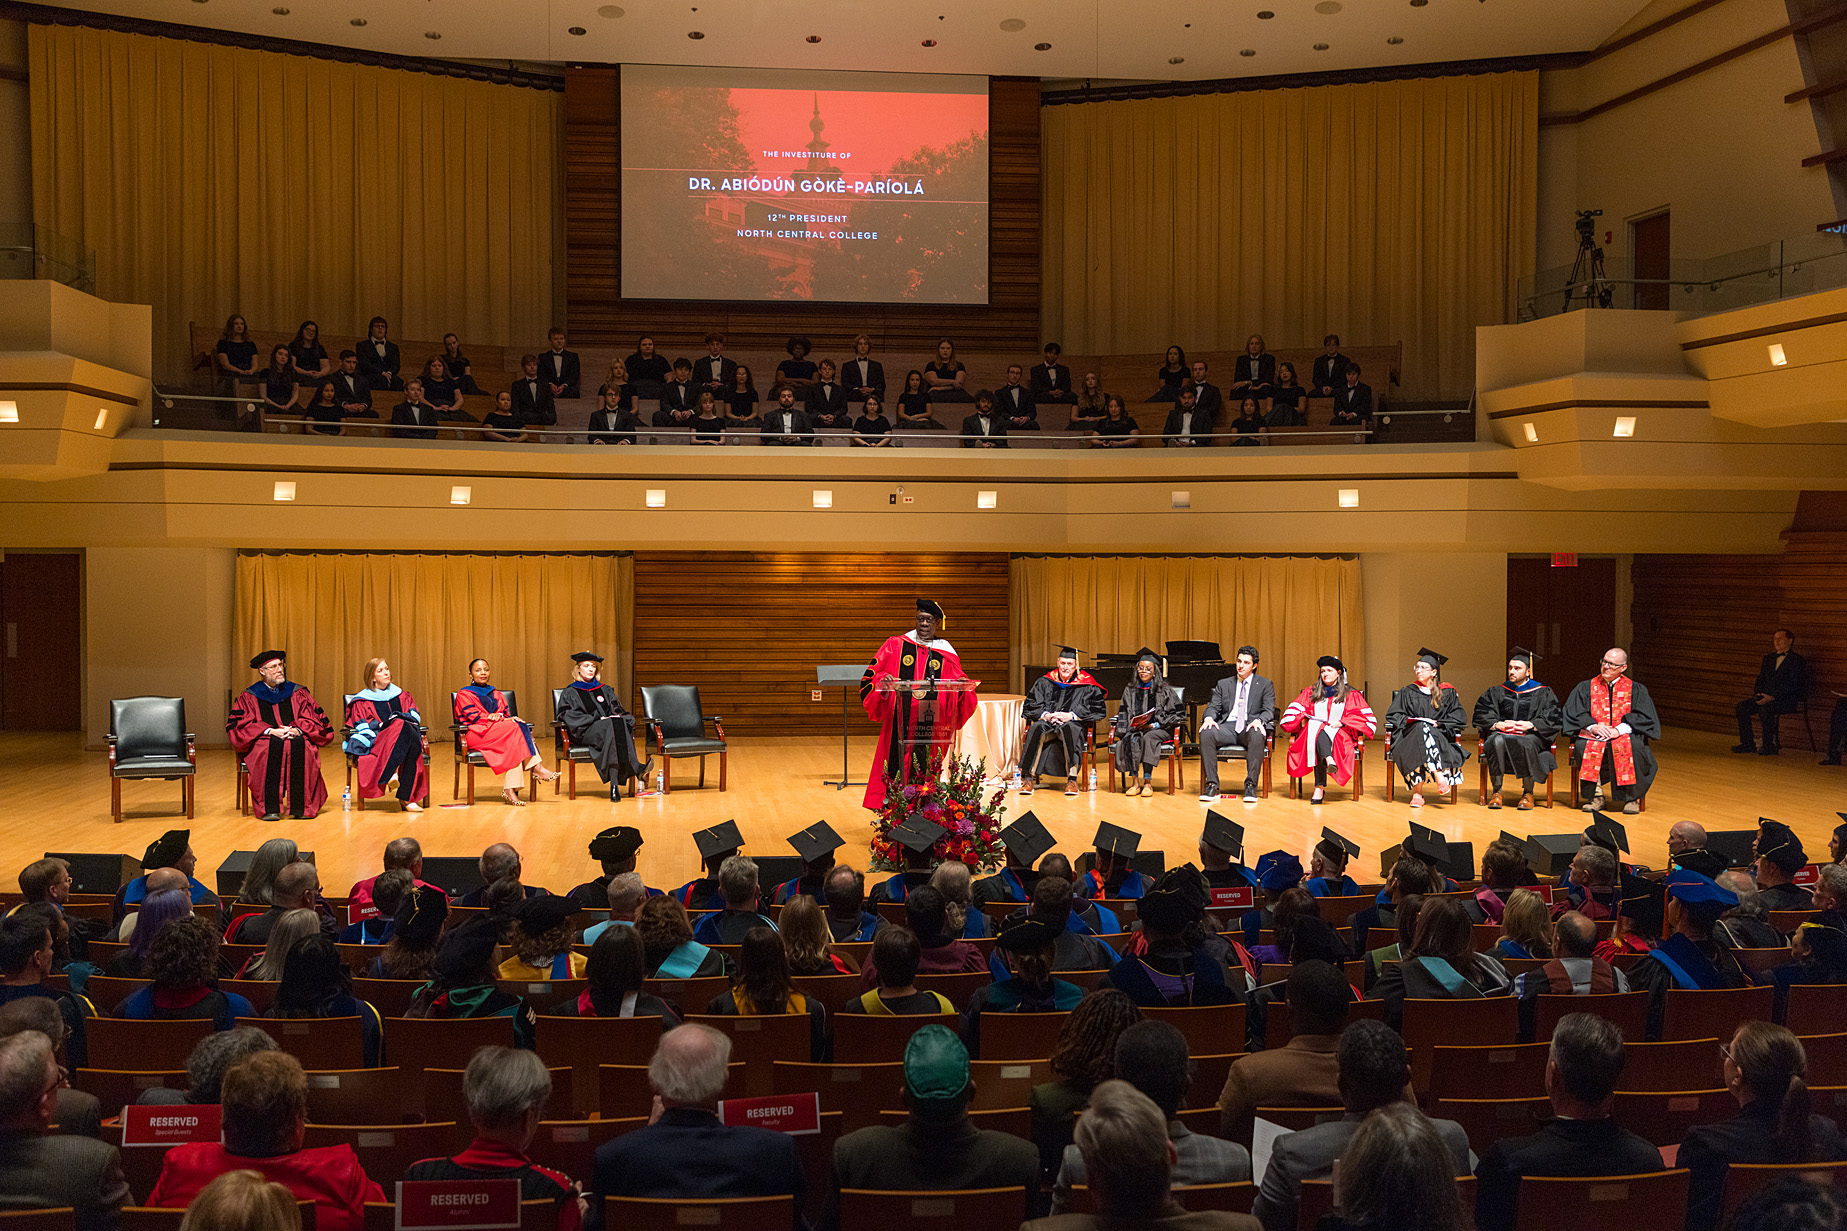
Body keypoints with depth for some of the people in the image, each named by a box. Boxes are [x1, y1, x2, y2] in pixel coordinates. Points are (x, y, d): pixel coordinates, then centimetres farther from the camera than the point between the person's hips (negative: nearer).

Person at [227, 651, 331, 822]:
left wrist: (298, 730, -12)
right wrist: (270, 731, -14)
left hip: (296, 740, 1)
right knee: (272, 747, -37)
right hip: (263, 743, -1)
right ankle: (270, 808, -37)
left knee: (300, 748, -35)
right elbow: (237, 725, -2)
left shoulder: (298, 693, 15)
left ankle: (301, 807, -32)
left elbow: (318, 719, 8)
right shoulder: (248, 697, 10)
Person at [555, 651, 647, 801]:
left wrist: (616, 715, -7)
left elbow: (617, 710, 20)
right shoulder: (570, 693, 15)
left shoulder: (606, 690, 27)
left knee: (621, 723, -36)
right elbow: (569, 716, 0)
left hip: (611, 725, 3)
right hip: (584, 733, -3)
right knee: (612, 726, -37)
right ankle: (637, 770, -51)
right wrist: (598, 719, -12)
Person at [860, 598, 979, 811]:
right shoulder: (895, 646, 6)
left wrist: (962, 685, -12)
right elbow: (871, 676, 3)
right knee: (897, 767, -6)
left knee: (927, 773, 0)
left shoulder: (946, 654, 11)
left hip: (931, 727, 1)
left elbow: (958, 689, 10)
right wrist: (883, 680, -19)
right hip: (900, 725, -1)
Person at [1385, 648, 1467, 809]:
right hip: (1410, 735, 1)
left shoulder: (1448, 692, 15)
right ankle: (1439, 775, -48)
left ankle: (1417, 792, -45)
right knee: (1422, 728, -37)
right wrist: (1409, 721, -8)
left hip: (1440, 737, -1)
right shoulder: (1408, 692, 18)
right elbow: (1392, 715, 11)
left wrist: (1438, 724, -10)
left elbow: (1458, 717, 6)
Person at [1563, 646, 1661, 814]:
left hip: (1625, 735, -1)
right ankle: (1596, 796, -24)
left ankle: (1632, 798, -21)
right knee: (1583, 746, -34)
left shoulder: (1636, 690, 10)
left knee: (1633, 746, -36)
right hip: (1594, 736, 1)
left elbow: (1644, 717, -3)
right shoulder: (1586, 688, 12)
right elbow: (1573, 712, 1)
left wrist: (1620, 729, -20)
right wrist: (1592, 726, -18)